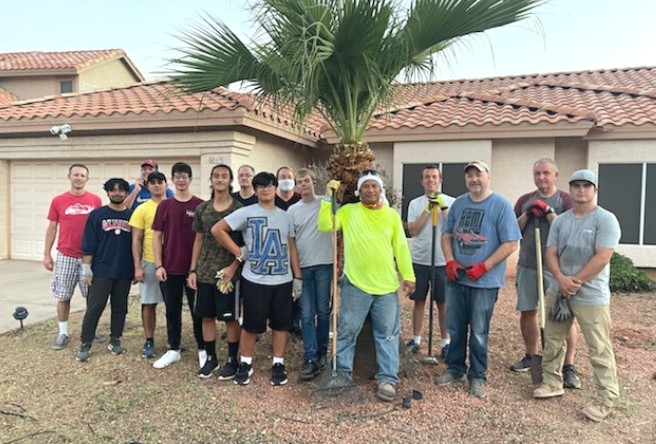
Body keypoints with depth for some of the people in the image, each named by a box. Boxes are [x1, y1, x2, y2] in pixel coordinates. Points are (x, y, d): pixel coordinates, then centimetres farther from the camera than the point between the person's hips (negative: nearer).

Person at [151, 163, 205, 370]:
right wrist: (159, 265, -3)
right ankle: (173, 350, 24)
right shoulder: (165, 205, 3)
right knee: (172, 309, 11)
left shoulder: (200, 205, -3)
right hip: (169, 268, 2)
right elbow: (157, 236, 4)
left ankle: (203, 350, 20)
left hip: (194, 267, -2)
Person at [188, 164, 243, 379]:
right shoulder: (202, 209, 8)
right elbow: (198, 241, 12)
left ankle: (232, 360, 17)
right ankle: (211, 358, 25)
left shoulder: (239, 209, -3)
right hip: (205, 272, 4)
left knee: (231, 318, 3)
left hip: (229, 272, -4)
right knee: (207, 316, 10)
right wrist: (193, 270, 7)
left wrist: (234, 267, -13)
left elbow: (246, 242, -3)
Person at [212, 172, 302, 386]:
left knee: (281, 324, 8)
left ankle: (278, 364, 21)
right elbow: (217, 229, -7)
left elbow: (292, 248, 11)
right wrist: (239, 252, -8)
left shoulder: (285, 216, 10)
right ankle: (245, 363, 24)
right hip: (254, 280, -3)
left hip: (283, 280, 3)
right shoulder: (246, 213, -4)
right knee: (251, 324, 6)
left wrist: (297, 277, 6)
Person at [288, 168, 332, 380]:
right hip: (302, 267, 2)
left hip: (324, 265, -1)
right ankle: (310, 359, 5)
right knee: (307, 314, 1)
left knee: (323, 311, 8)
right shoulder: (292, 210, 8)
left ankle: (321, 352, 24)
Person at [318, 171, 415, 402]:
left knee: (388, 333, 7)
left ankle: (387, 378, 18)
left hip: (387, 285, 2)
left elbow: (401, 247, 7)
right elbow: (325, 226, -7)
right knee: (347, 330, 7)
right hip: (355, 283, -1)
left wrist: (408, 275, 3)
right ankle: (342, 373, 24)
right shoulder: (347, 211, 3)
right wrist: (330, 199, -12)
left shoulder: (392, 215, 7)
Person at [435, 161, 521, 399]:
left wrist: (483, 267, -17)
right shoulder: (458, 203, 7)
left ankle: (477, 376, 23)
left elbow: (510, 243, -12)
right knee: (455, 328, 14)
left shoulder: (501, 205, -9)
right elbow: (447, 235, 12)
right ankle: (455, 369, 31)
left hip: (485, 281, -5)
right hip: (456, 278, 5)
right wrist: (450, 261, -5)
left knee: (478, 332, 7)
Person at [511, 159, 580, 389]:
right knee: (527, 312, 11)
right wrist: (527, 214, -7)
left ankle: (569, 366, 6)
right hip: (528, 266, 4)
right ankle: (531, 356, 27)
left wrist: (549, 213, -17)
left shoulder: (565, 200, -1)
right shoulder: (525, 200, 11)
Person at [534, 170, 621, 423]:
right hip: (557, 291, 6)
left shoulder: (605, 220, -10)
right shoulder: (560, 220, 9)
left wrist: (575, 282, -16)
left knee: (599, 349, -1)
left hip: (591, 296, -6)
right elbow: (551, 253, 4)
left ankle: (606, 399, 11)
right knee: (552, 341, 15)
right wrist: (561, 279, -14)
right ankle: (552, 383, 30)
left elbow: (602, 258, -17)